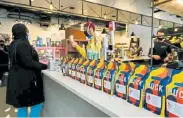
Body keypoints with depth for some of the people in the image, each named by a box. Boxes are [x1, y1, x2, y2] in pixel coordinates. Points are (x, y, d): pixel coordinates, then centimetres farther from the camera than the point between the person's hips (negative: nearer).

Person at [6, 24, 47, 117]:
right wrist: (44, 66, -15)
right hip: (26, 79, -10)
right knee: (37, 102, 4)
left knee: (22, 105, 18)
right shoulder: (23, 43, -17)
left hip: (17, 78, 10)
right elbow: (28, 62, -23)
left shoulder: (13, 44, 13)